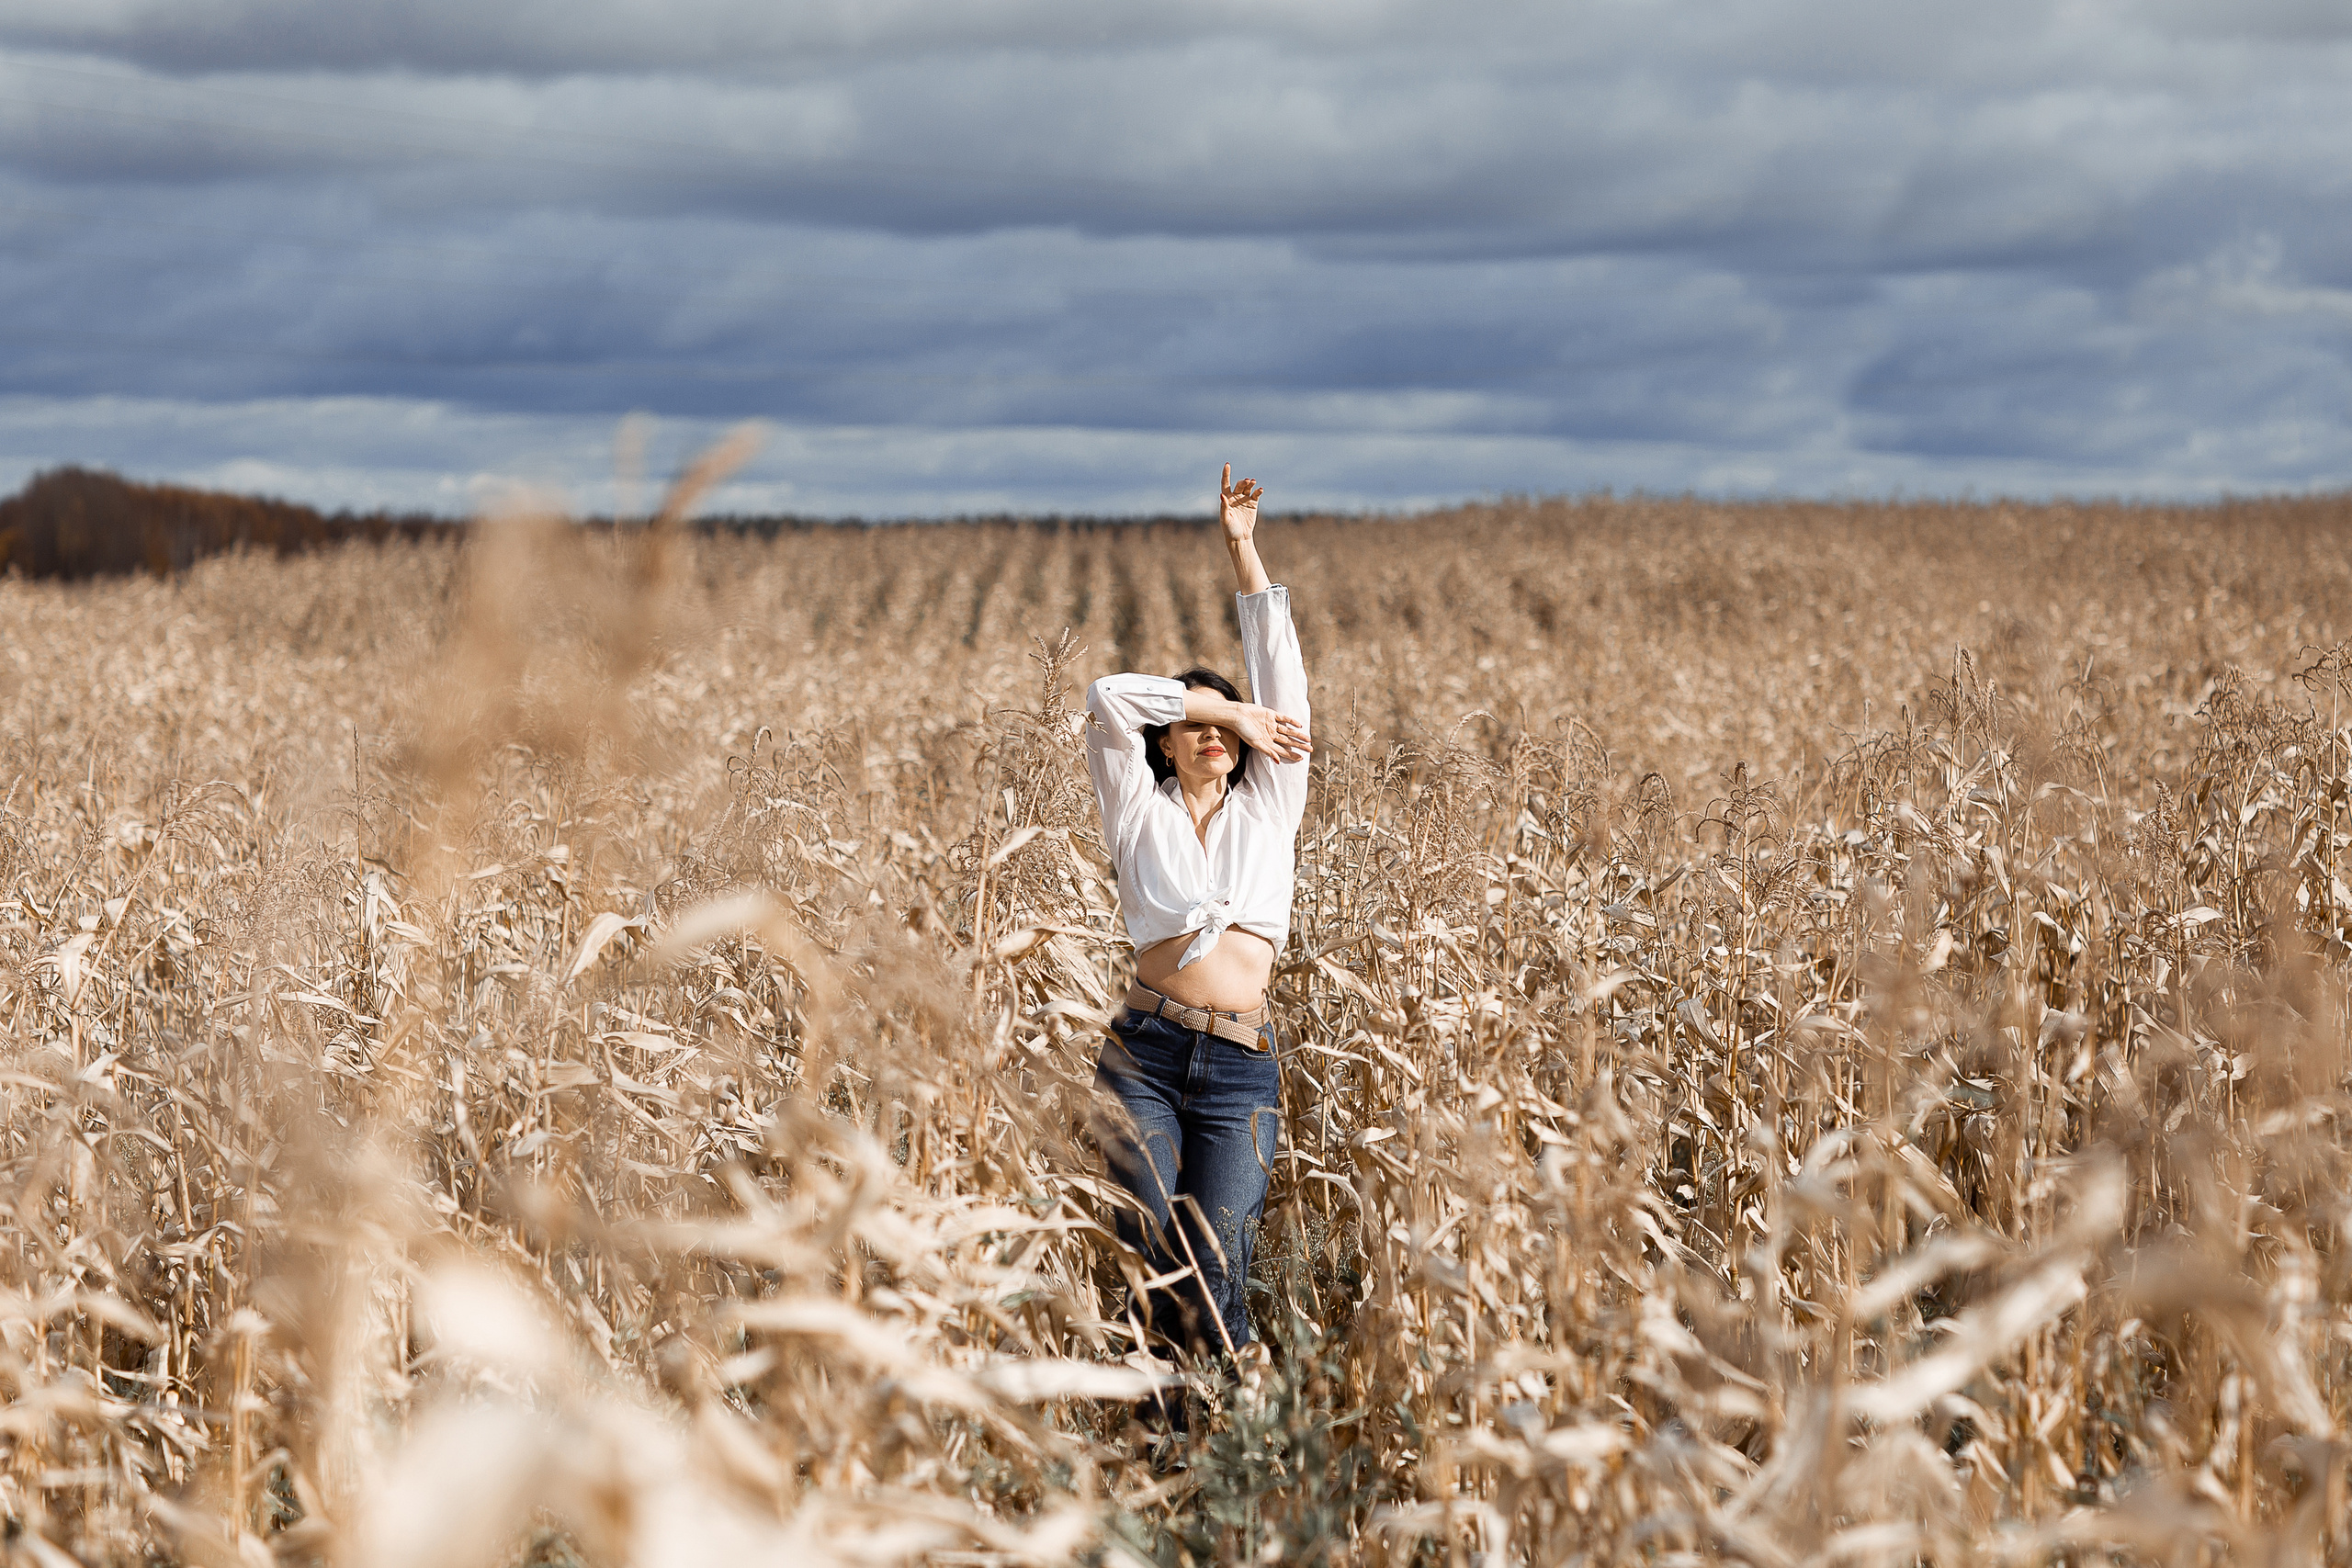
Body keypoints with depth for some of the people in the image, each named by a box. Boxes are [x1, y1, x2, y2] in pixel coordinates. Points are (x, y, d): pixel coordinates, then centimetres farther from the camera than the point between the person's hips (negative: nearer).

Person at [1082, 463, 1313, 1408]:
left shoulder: (1268, 805, 13)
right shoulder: (1141, 813, 9)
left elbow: (1280, 683, 7)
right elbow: (1107, 698, -3)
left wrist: (1244, 554, 5)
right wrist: (1227, 710, 2)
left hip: (1240, 1069, 1)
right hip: (1145, 1054, 0)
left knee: (1217, 1276, -8)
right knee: (1158, 1264, -6)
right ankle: (1175, 1430, 7)